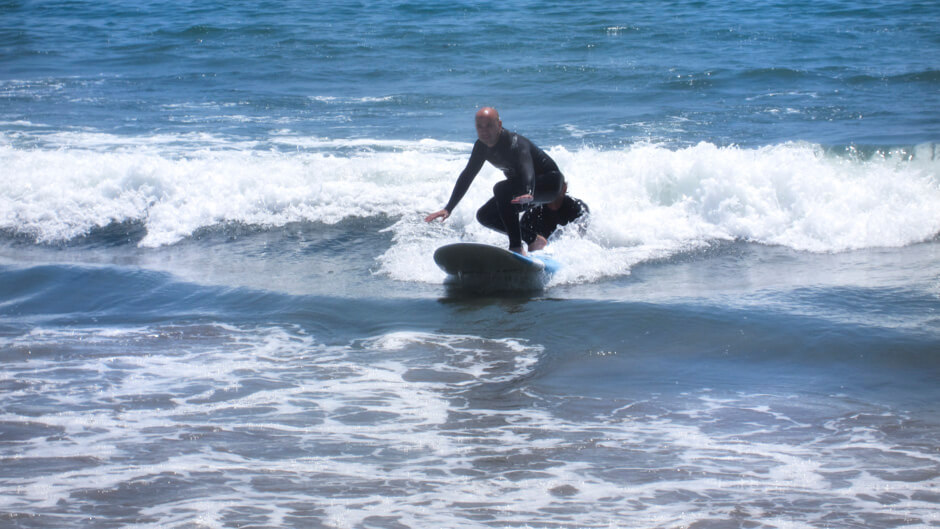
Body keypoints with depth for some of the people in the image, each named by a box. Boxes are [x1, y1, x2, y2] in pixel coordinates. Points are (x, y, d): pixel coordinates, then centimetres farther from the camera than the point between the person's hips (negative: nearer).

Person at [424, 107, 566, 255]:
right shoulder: (482, 146, -7)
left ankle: (516, 247, -34)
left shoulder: (514, 143, -32)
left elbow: (526, 167, -51)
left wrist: (528, 193, -72)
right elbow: (467, 175, 2)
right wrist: (448, 208, -2)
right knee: (485, 216, 3)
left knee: (501, 189, -33)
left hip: (550, 183, -9)